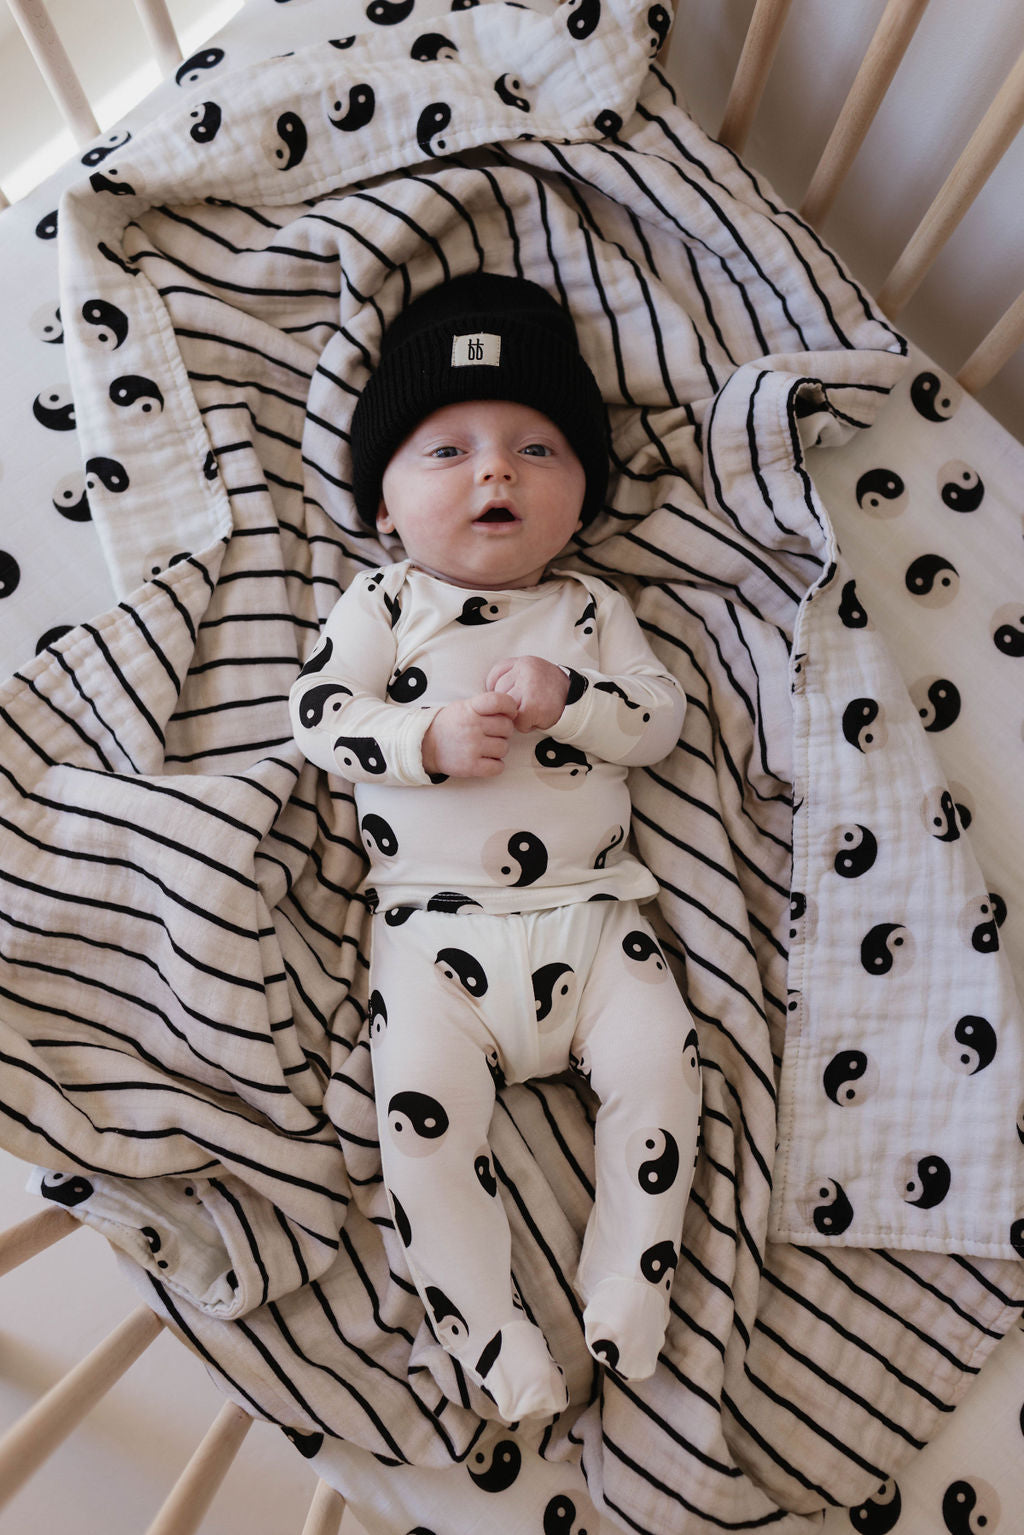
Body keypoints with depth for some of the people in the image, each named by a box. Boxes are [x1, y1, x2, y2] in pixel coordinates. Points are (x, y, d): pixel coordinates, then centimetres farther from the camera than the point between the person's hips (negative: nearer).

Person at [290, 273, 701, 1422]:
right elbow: (317, 714, -2)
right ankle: (489, 1338, 9)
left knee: (660, 1069, -8)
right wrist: (432, 739, -16)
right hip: (435, 928, -1)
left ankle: (627, 1297, 13)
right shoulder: (385, 601, 7)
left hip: (589, 911, 2)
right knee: (422, 1116, -12)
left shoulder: (588, 606, 12)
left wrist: (564, 697, -14)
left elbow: (662, 715, 5)